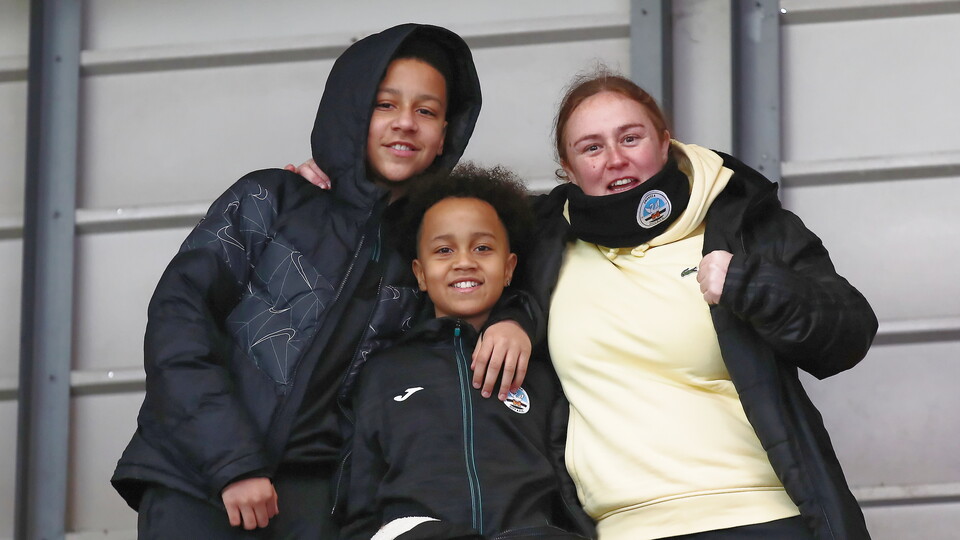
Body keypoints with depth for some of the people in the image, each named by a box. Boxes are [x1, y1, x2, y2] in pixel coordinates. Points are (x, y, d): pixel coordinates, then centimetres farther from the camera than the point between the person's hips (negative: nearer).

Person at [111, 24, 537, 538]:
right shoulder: (269, 200, 5)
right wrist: (231, 462, -15)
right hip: (197, 473, -3)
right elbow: (178, 315, -4)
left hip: (309, 493, 3)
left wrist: (513, 321, 0)